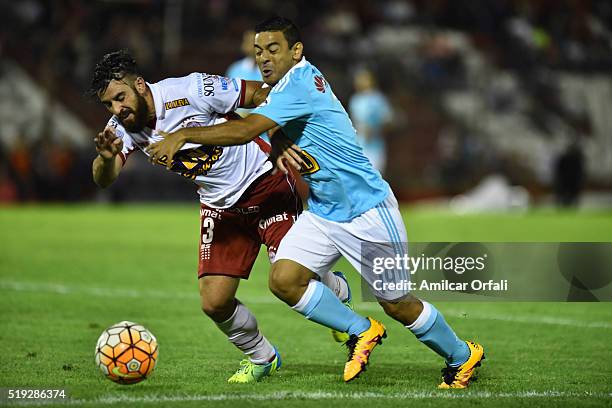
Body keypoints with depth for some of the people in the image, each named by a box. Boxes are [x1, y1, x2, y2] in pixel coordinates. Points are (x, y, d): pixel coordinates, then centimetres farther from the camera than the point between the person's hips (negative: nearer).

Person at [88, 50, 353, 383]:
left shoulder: (190, 91, -23)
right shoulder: (123, 128, -7)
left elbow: (263, 95, -16)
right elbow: (104, 180, -21)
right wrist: (107, 157, -43)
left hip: (265, 183, -5)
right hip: (220, 206, 5)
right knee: (214, 303, -7)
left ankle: (337, 289, 21)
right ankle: (261, 358, 21)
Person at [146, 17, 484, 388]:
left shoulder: (300, 82, -22)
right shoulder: (287, 86, 6)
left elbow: (245, 130, -29)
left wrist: (183, 135, -26)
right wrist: (279, 146, -10)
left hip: (367, 210, -8)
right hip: (323, 214, 8)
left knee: (397, 305, 1)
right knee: (284, 279, -10)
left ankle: (462, 356, 26)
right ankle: (361, 332, 10)